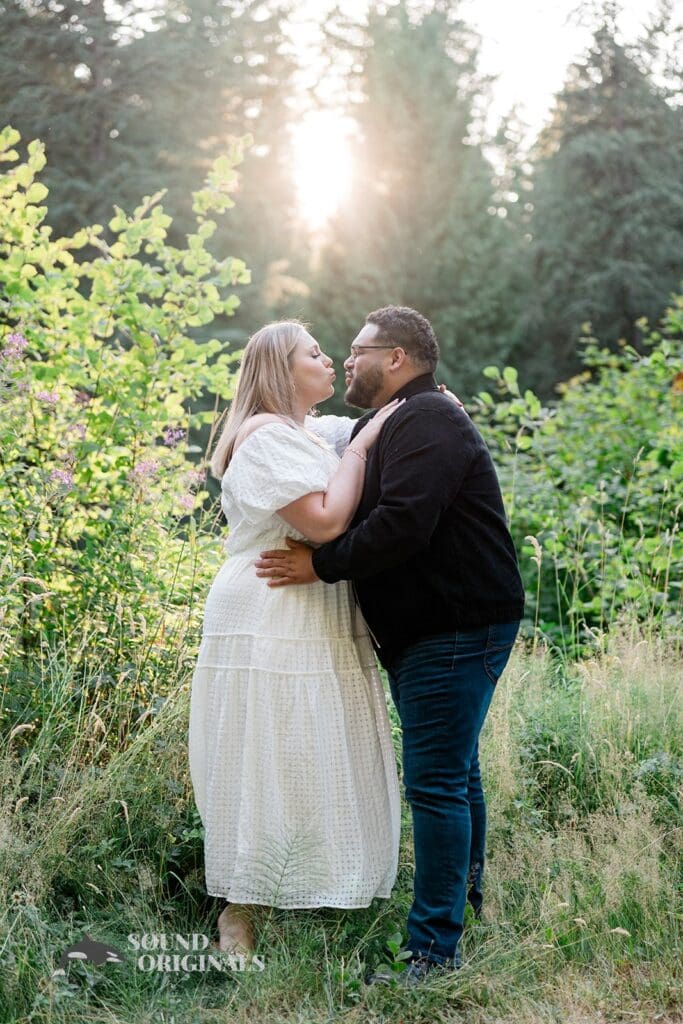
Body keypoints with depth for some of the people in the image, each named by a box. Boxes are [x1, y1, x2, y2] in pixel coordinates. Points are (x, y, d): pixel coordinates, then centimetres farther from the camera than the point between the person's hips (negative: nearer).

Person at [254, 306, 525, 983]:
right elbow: (356, 517, 22)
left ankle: (435, 953, -7)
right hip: (423, 630, 11)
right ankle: (468, 903, 33)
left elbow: (403, 523, -27)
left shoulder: (427, 420, -15)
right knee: (454, 774, 19)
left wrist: (321, 565, -19)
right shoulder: (383, 426, 20)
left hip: (457, 628, -11)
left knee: (436, 781, -11)